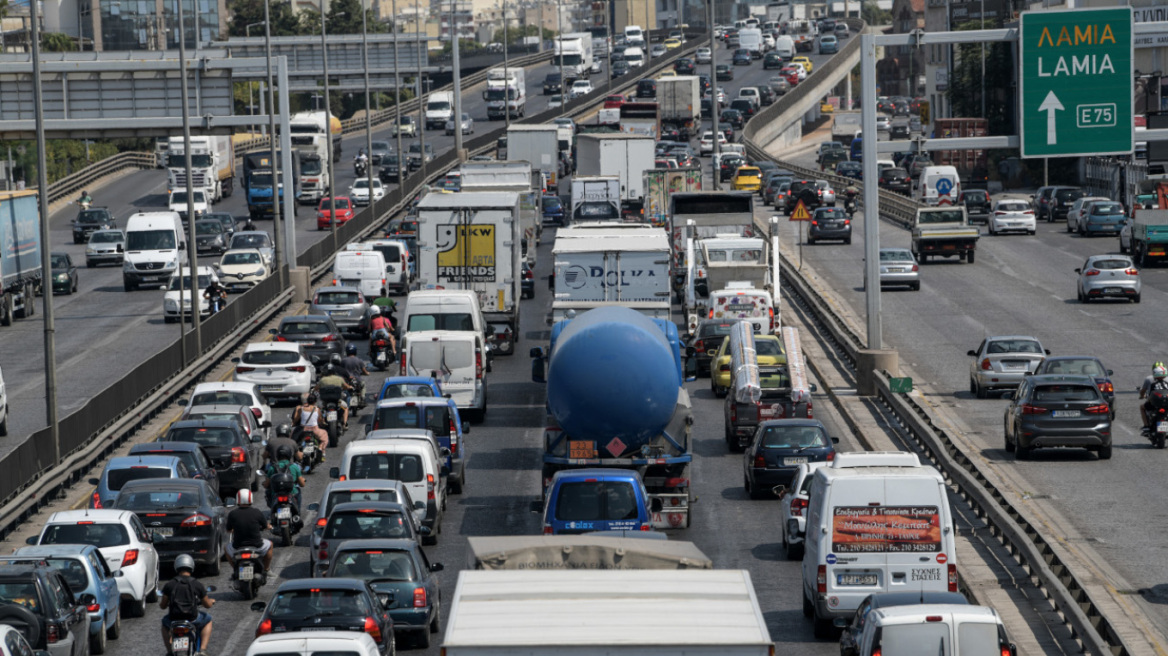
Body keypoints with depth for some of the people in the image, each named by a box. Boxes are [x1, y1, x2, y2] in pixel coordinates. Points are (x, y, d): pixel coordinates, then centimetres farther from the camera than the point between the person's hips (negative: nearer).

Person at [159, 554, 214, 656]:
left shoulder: (169, 585, -4)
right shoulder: (198, 585, -5)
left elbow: (163, 606, 4)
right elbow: (207, 605, 6)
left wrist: (160, 602, 30)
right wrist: (211, 601, 31)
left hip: (174, 620, 1)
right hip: (192, 619, -1)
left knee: (165, 621, 36)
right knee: (207, 619, 29)